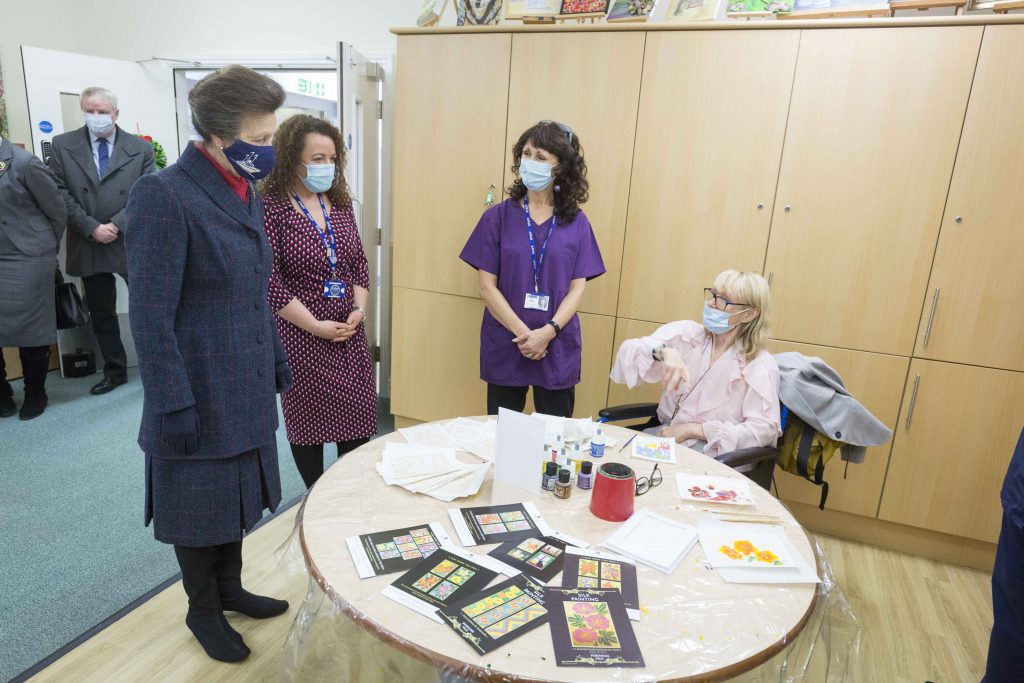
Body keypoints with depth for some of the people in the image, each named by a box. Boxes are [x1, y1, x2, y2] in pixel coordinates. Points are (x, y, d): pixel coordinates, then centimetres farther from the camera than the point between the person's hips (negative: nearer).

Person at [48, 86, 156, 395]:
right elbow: (61, 193, -1)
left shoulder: (141, 148, -1)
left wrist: (116, 225, -14)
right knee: (100, 313, 11)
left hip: (132, 243, -2)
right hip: (89, 246, 3)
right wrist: (91, 228, -12)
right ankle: (114, 371, 25)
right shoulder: (63, 145, 4)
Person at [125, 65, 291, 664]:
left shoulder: (247, 194, 7)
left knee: (235, 498, 21)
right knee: (199, 507, 13)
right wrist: (173, 405, -18)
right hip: (200, 395, -7)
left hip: (247, 388, 7)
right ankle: (202, 609, 36)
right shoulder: (165, 196, -19)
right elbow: (150, 316, -19)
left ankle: (230, 588, 43)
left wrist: (277, 361, 15)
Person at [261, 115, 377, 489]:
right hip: (302, 336, -5)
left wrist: (360, 310, -2)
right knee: (309, 421, 8)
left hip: (350, 332, 6)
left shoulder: (339, 203, 8)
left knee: (359, 417, 9)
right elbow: (269, 280, -16)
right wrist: (316, 325, -16)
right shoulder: (270, 206, -11)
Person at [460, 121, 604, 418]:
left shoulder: (576, 223, 2)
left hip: (558, 349, 1)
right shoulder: (497, 217, -1)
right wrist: (523, 333, -15)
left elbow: (577, 288, -1)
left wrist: (548, 332, -17)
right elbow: (487, 286, -5)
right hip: (505, 347, 0)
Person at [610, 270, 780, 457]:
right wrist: (664, 352, -33)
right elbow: (629, 351, -10)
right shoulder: (687, 333, 2)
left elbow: (764, 429, -10)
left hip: (712, 452, -3)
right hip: (664, 432, 4)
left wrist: (692, 429, -13)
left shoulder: (761, 365, -5)